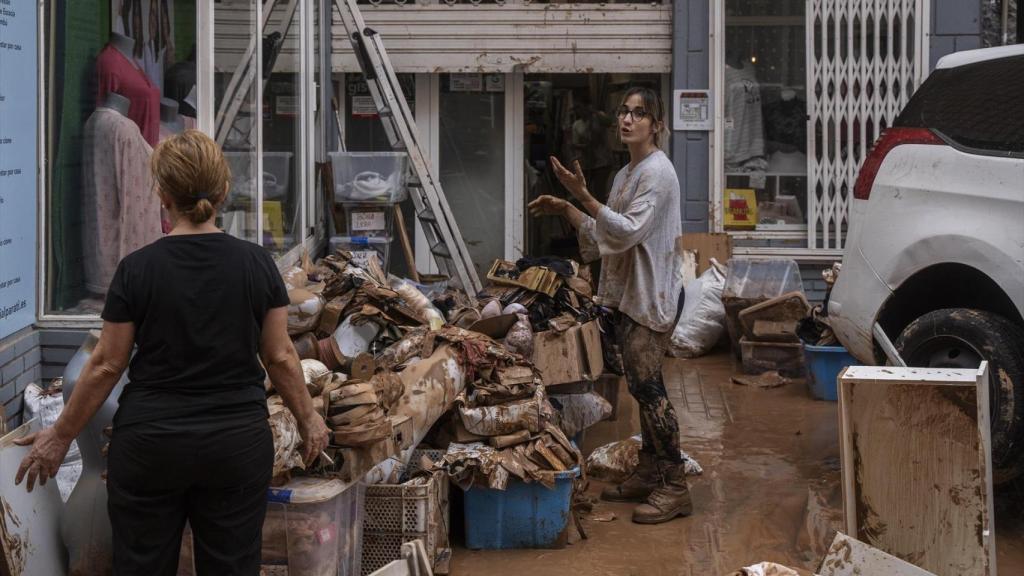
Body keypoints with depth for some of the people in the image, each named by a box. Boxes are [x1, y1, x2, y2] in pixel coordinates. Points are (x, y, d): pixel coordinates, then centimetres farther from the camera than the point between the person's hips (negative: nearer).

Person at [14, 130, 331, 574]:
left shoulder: (137, 269, -9)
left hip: (150, 445, -1)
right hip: (237, 445, 2)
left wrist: (61, 436, 7)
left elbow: (107, 365, -4)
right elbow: (280, 356, 1)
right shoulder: (257, 264, -4)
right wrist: (307, 418, 16)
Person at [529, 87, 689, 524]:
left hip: (652, 294, -10)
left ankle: (675, 487, -6)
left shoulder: (657, 172, -13)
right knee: (643, 385, 13)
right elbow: (606, 237, 19)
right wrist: (567, 210, 12)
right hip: (628, 293, 10)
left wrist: (582, 196, -26)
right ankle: (649, 475, 20)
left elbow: (627, 231, -22)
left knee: (646, 385, -11)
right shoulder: (626, 174, 17)